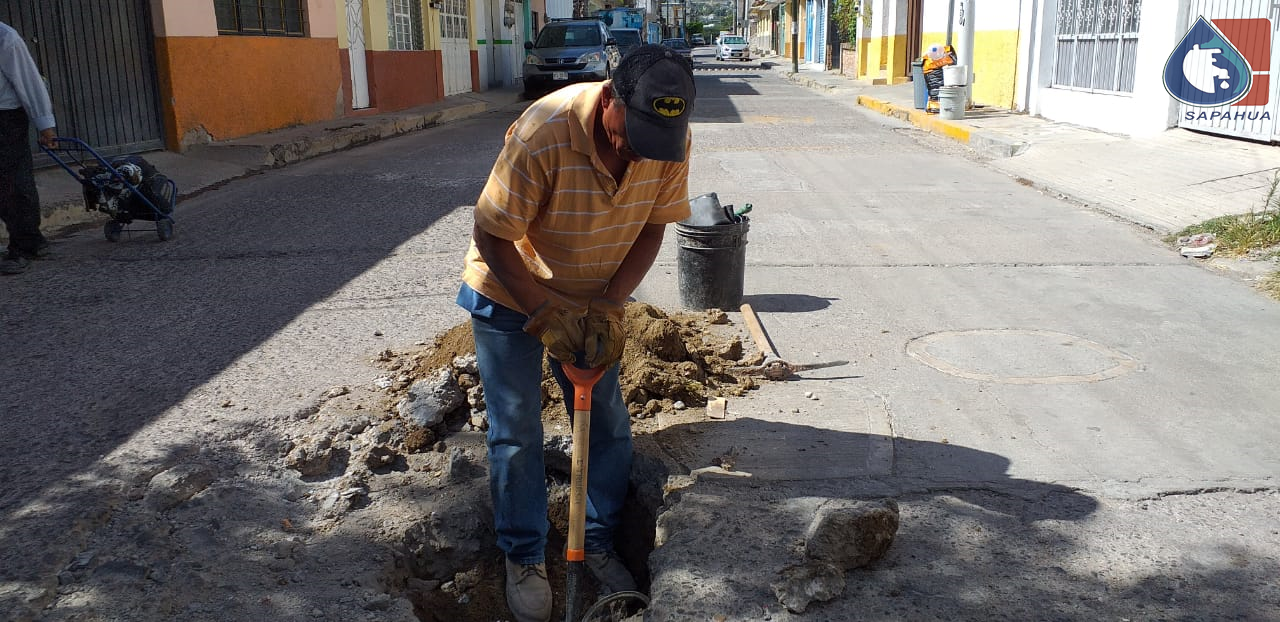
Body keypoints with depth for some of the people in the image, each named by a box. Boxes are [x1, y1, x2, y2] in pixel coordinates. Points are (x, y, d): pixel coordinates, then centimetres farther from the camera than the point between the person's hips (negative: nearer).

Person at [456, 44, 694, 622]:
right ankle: (524, 558, 20)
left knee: (608, 423, 7)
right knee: (515, 433, 2)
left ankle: (599, 542, 27)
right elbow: (492, 237, -25)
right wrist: (545, 314, -27)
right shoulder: (544, 134, -34)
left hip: (590, 298, 4)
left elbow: (652, 228, -9)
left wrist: (608, 308, -19)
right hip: (510, 293, -4)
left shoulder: (672, 139, -20)